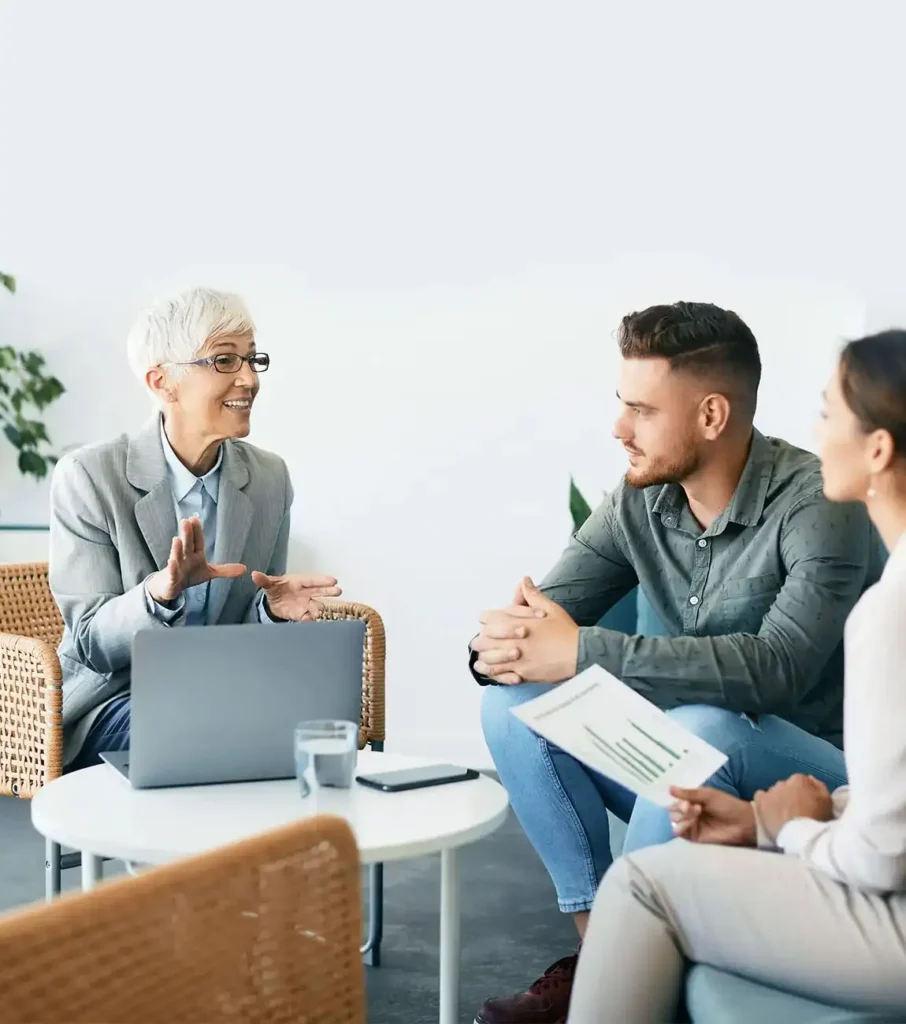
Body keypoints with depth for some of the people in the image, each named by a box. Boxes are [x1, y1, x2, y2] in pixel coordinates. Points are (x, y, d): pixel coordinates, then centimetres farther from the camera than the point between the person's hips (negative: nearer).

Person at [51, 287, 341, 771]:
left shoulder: (270, 477, 1)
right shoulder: (87, 477, -11)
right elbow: (91, 644, -11)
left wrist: (272, 608, -17)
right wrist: (160, 591, -32)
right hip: (115, 700, -4)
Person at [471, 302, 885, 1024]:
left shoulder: (816, 504, -21)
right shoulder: (641, 502, -2)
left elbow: (778, 667, -35)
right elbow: (546, 613, -3)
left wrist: (584, 654, -35)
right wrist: (504, 642, -29)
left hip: (819, 769, -6)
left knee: (699, 729, -36)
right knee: (516, 700, -12)